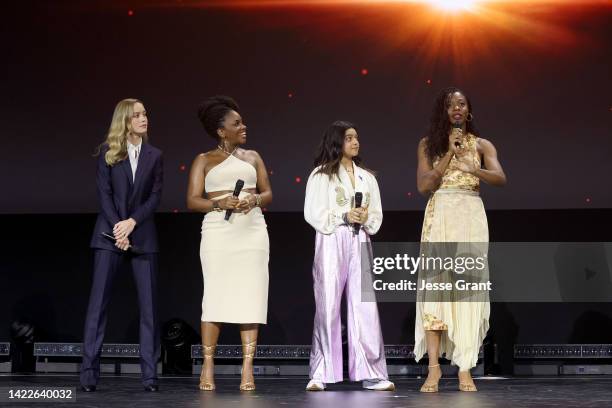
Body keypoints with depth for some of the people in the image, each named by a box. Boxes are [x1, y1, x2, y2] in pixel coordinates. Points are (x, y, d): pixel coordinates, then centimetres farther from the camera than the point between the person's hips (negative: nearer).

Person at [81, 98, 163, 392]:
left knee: (149, 305, -2)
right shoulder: (108, 151, 5)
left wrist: (132, 222, -12)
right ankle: (89, 372, -1)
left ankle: (150, 373, 2)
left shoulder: (154, 155, 9)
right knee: (98, 302, -4)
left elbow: (155, 196, 2)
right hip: (110, 233, -2)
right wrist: (118, 229, -12)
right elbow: (104, 192, -2)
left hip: (143, 235, 2)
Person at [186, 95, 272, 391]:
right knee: (215, 297, -6)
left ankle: (248, 369, -3)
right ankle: (208, 367, 1)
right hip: (218, 231, -2)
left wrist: (254, 200, -8)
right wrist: (219, 203, -15)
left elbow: (268, 193, 14)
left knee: (250, 297, -4)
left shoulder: (252, 157, 17)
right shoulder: (204, 160, 9)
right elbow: (192, 200, 2)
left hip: (252, 231, 3)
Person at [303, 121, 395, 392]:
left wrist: (365, 218, -6)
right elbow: (313, 213, -4)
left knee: (365, 307, -4)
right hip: (331, 243, -3)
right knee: (328, 306, -3)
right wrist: (345, 216, -13)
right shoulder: (321, 174, 4)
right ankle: (321, 374, 1)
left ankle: (371, 373, -4)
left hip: (360, 243, 4)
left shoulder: (367, 177, 18)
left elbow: (377, 216, 16)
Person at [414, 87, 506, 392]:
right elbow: (423, 185, -1)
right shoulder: (428, 144, 12)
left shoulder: (482, 145, 12)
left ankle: (465, 368, -4)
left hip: (471, 217, 1)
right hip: (439, 216, 0)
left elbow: (500, 178, -5)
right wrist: (450, 153, -5)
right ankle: (434, 367, -9)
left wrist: (472, 168, -23)